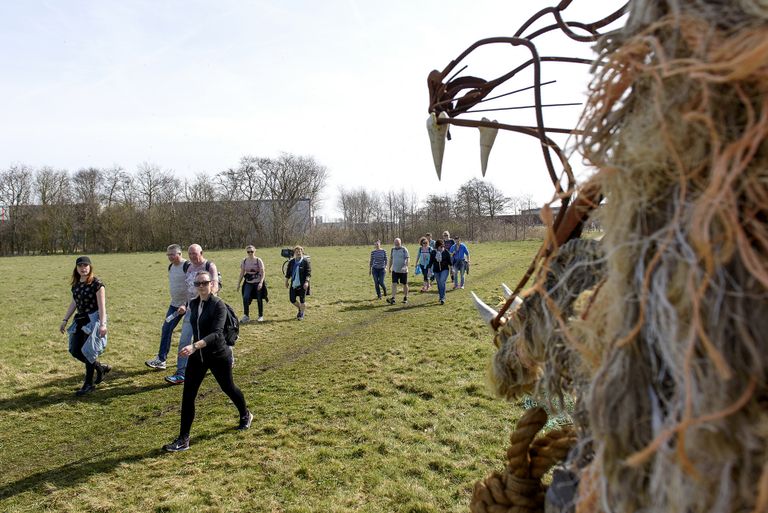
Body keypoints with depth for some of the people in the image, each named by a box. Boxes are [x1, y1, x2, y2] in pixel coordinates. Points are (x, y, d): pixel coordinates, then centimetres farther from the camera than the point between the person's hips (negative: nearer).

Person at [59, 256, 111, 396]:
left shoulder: (96, 283, -13)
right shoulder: (76, 284, 8)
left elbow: (102, 305, -16)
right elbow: (74, 303, 17)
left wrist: (102, 324, -22)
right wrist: (65, 320, 16)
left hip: (93, 319, -8)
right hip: (80, 320, 8)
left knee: (88, 351, -4)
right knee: (75, 351, 6)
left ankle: (89, 384, 11)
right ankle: (101, 368, 26)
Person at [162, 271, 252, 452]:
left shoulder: (218, 304, -19)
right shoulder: (193, 304, 1)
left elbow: (217, 333, -30)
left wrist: (195, 346, -42)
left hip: (218, 356, -5)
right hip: (197, 356, 5)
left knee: (228, 387, 15)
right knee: (187, 395, -2)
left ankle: (246, 415, 42)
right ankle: (183, 439, 7)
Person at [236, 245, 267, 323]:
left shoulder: (258, 260, -6)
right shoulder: (244, 261, 3)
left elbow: (263, 272, -8)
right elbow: (242, 273, 11)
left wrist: (261, 282, -20)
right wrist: (238, 283, 9)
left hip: (258, 283, -2)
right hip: (248, 283, 2)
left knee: (259, 299, 5)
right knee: (245, 297, -16)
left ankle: (261, 316, 22)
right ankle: (246, 316, -8)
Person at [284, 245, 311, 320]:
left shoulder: (305, 261, -6)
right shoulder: (291, 262, 7)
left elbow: (308, 272, -10)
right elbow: (288, 273, 15)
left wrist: (306, 281, -18)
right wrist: (286, 281, 14)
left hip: (302, 284, -5)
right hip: (293, 284, 5)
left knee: (302, 300, 1)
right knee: (292, 299, 6)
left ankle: (302, 314, 18)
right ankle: (300, 309, 33)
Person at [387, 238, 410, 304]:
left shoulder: (404, 249, -7)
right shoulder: (393, 249, 7)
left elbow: (408, 258, -13)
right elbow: (391, 259, 17)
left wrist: (405, 266, -27)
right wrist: (390, 267, 19)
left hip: (403, 270, -3)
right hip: (395, 270, 3)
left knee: (404, 284, 8)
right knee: (394, 284, -7)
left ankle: (405, 298, 22)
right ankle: (393, 299, -13)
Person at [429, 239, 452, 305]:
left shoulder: (446, 252, -5)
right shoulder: (433, 252, -1)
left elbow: (449, 261, 2)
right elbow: (431, 261, 5)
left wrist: (451, 269, 2)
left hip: (444, 269, -3)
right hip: (436, 270, 3)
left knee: (442, 282, -19)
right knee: (439, 284, 9)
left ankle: (442, 298, -17)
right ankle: (441, 297, 26)